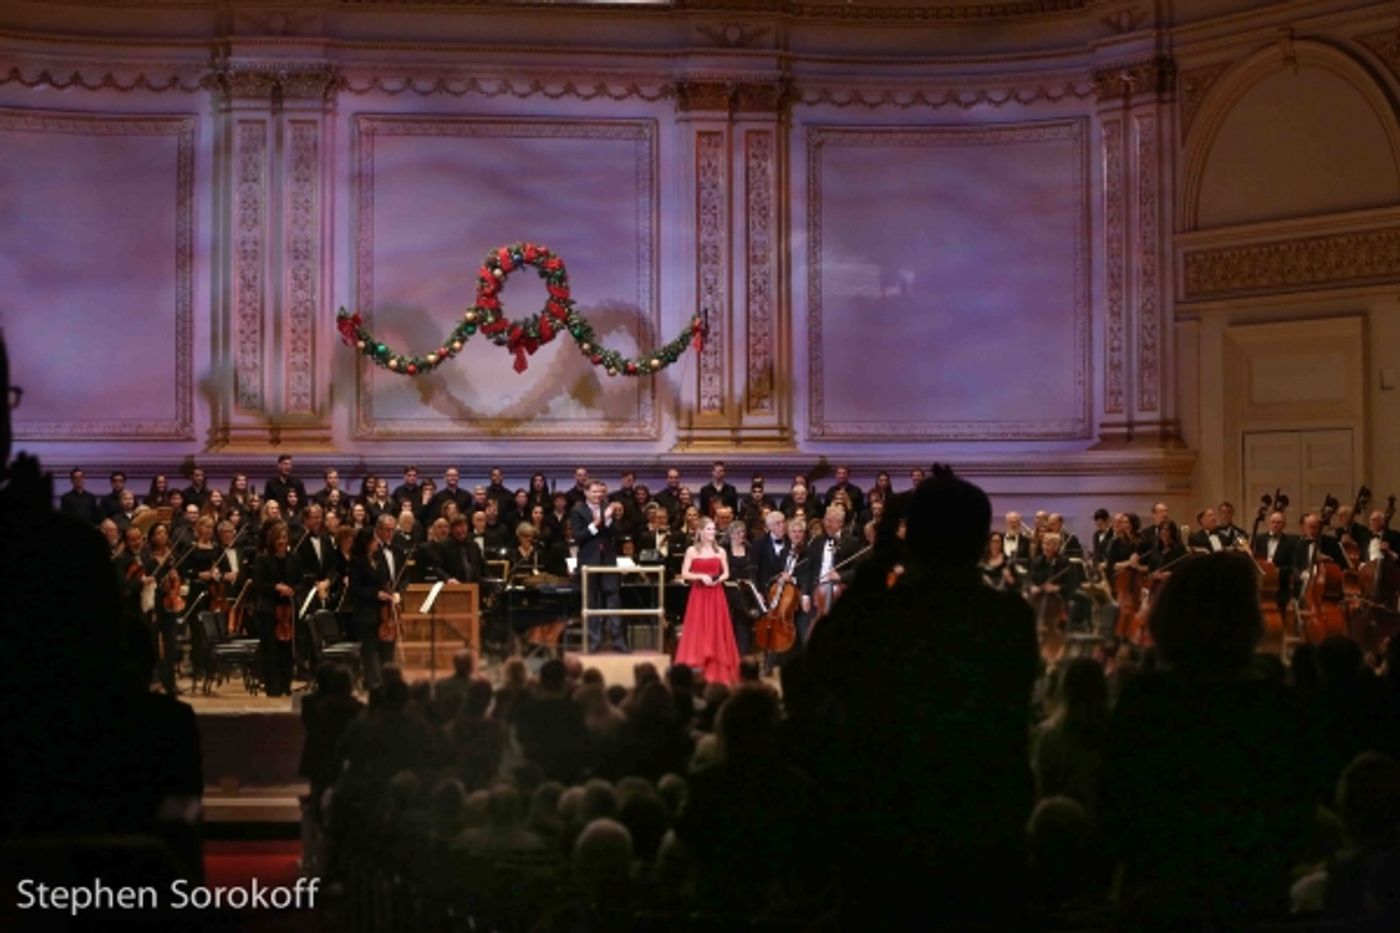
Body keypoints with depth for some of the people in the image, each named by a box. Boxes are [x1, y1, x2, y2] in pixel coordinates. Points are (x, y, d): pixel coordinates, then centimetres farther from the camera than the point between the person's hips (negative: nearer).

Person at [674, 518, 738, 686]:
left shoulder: (720, 551, 8)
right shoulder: (692, 550, 1)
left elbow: (726, 573, 9)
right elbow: (684, 574, -3)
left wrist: (719, 579, -11)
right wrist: (701, 577, -16)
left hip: (716, 596, 2)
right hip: (698, 595, -2)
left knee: (717, 631, 1)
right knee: (697, 631, -4)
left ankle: (718, 672, 6)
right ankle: (696, 670, -2)